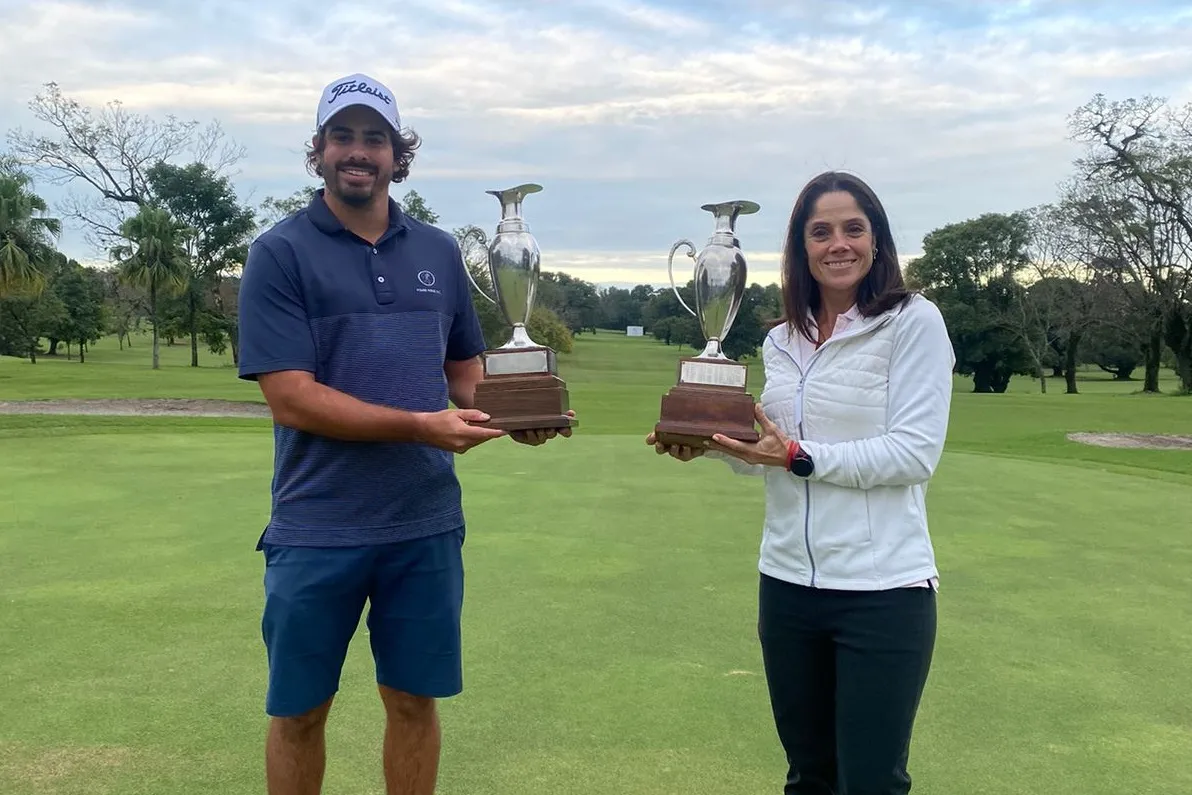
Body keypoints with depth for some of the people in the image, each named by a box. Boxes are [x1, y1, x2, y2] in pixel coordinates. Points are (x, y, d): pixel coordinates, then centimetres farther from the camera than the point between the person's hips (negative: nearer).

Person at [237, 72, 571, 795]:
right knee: (299, 711, 11)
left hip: (427, 523, 3)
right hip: (318, 528, -3)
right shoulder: (281, 254, -6)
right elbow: (291, 398, -14)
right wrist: (422, 426, -22)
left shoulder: (440, 252, 7)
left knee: (414, 700, 14)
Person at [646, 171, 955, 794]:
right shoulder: (781, 340, 10)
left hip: (883, 589, -5)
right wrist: (715, 444, -4)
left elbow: (914, 454, -14)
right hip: (787, 584, 6)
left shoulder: (914, 322, -7)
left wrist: (797, 456, -21)